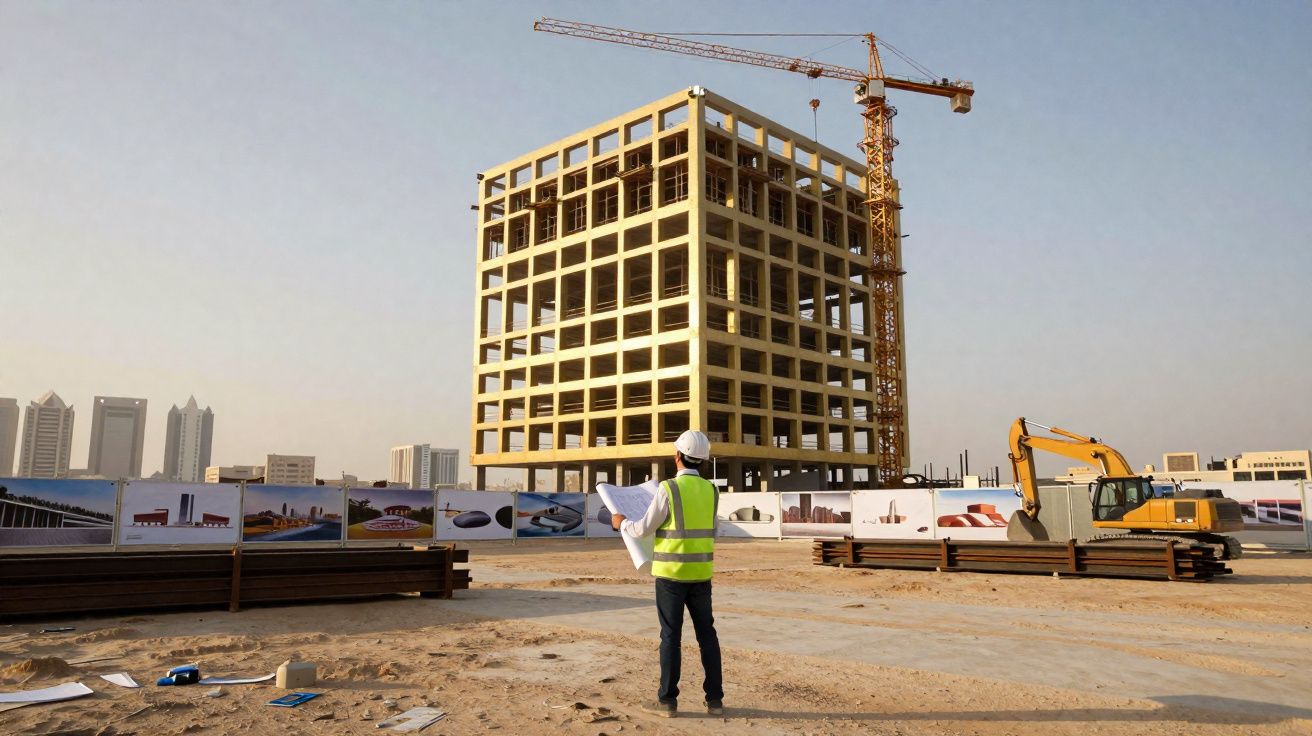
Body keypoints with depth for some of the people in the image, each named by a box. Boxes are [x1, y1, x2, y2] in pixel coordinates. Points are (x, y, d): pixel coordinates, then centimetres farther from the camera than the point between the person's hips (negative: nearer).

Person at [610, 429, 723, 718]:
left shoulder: (668, 489, -14)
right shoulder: (712, 491, 4)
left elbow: (644, 529, -8)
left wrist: (622, 523, 13)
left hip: (671, 572, -5)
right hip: (701, 573, 5)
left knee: (671, 636, 2)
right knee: (707, 634, 10)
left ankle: (668, 700, 8)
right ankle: (715, 699, 14)